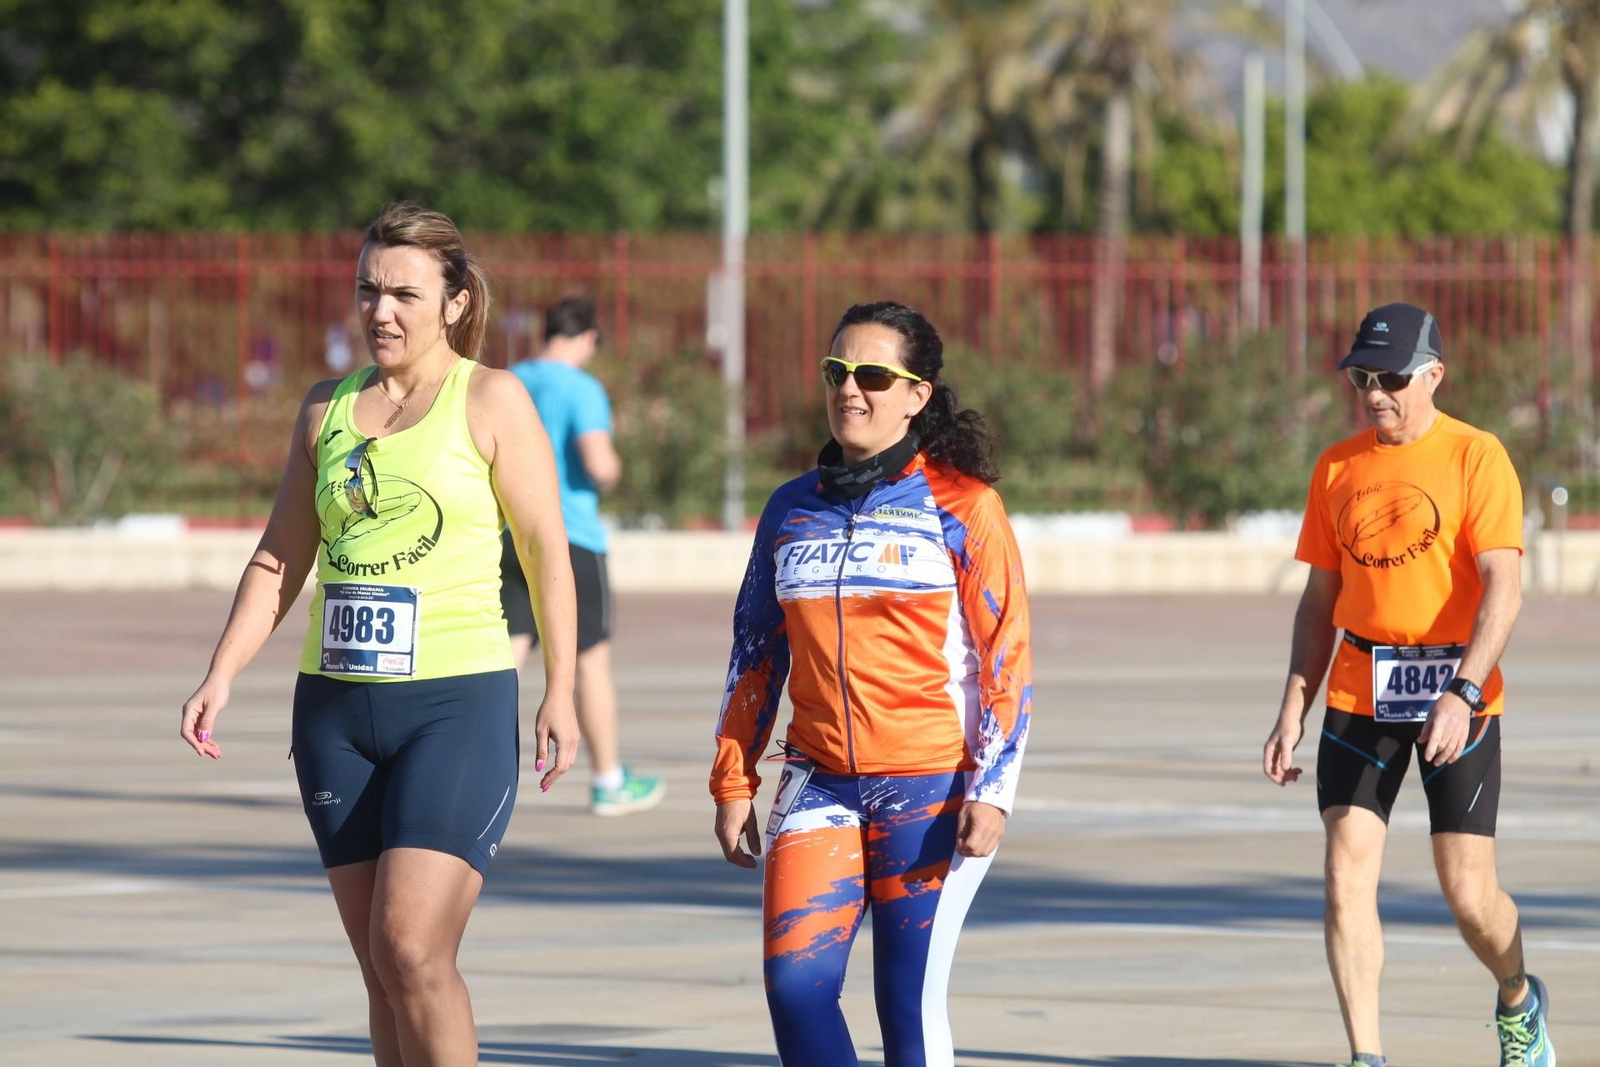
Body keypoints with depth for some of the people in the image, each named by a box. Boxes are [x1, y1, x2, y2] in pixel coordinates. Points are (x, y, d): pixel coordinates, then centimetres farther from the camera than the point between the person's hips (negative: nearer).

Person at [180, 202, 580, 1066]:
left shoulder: (491, 402, -1)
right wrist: (222, 676, 5)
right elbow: (279, 561, 16)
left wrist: (561, 693, -6)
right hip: (336, 704, 5)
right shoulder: (327, 409, 12)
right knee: (379, 965, 5)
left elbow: (546, 553, 0)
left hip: (459, 703, -5)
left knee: (413, 947, -17)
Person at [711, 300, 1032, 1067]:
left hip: (931, 784, -4)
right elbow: (757, 653, 17)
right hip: (820, 782, 4)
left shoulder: (961, 507, -2)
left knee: (909, 1003, -4)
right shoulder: (792, 509, 11)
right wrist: (733, 782, 12)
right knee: (794, 982, -9)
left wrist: (990, 789, -12)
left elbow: (1008, 656, -5)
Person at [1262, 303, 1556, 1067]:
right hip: (1358, 693, 4)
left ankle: (1519, 1004, 29)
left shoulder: (1476, 458, -6)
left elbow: (1503, 587, -15)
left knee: (1468, 892, -1)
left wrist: (1462, 693, -27)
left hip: (1456, 692, -4)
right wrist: (1292, 713, 8)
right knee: (1346, 874, -9)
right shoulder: (1337, 468, 10)